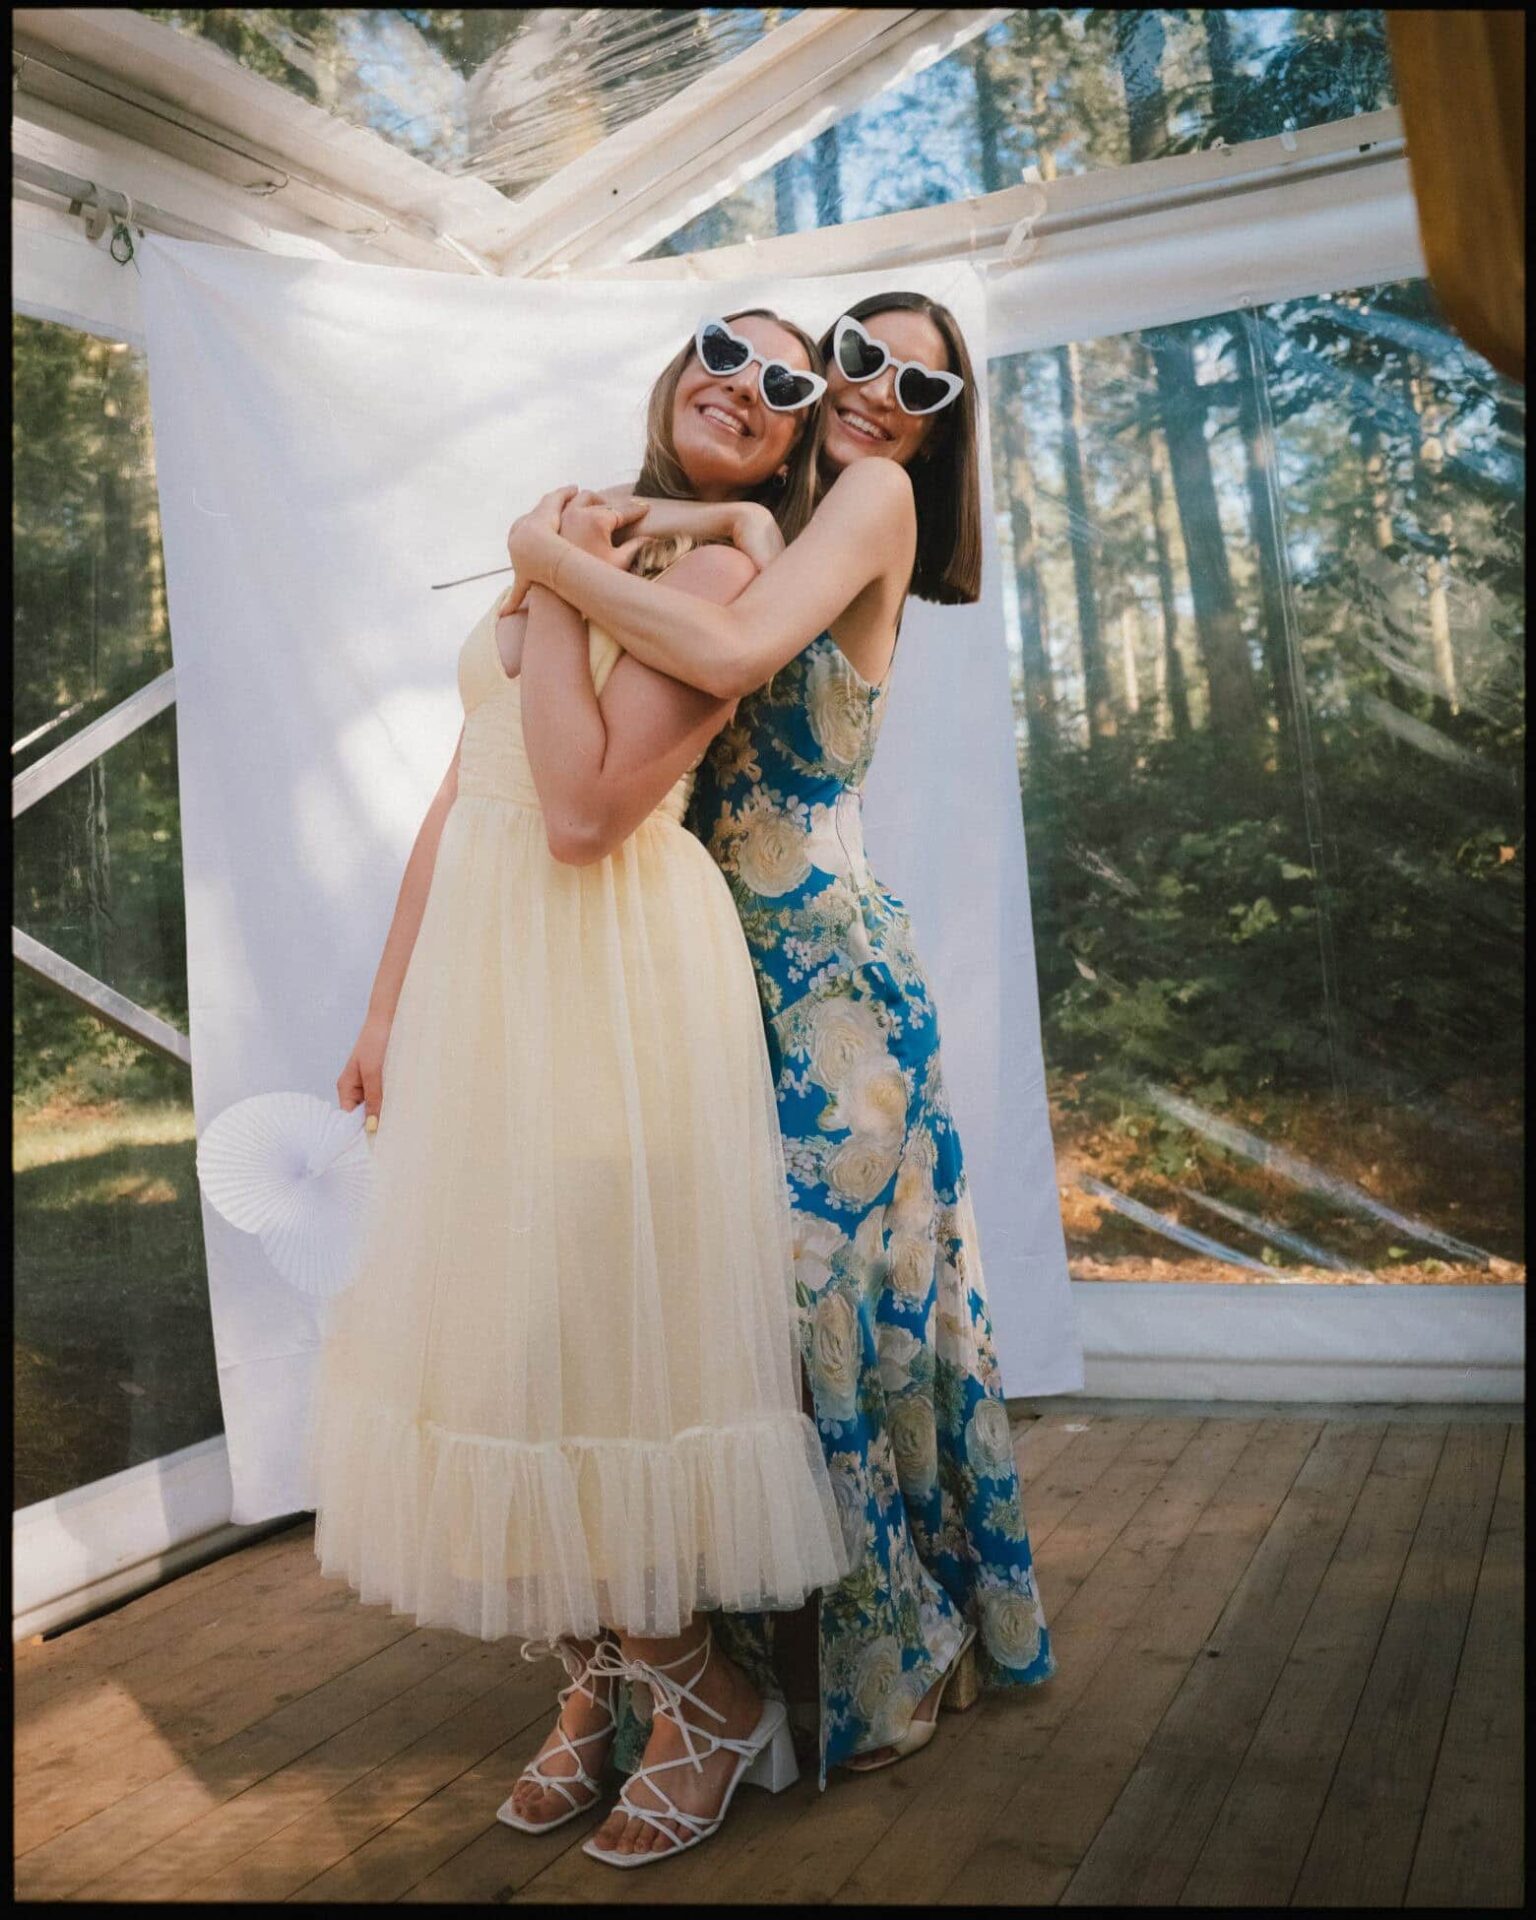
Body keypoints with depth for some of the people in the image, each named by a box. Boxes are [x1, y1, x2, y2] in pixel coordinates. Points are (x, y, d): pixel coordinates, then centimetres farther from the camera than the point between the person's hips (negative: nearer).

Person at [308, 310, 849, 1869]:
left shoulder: (723, 574, -6)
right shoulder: (568, 541, 16)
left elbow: (584, 810, -19)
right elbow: (462, 795, 14)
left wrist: (559, 596, -10)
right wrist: (388, 1008, 14)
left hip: (617, 980, -7)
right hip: (477, 976, 7)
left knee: (589, 1330, -2)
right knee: (497, 1325, 11)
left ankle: (715, 1704, 20)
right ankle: (594, 1681, 30)